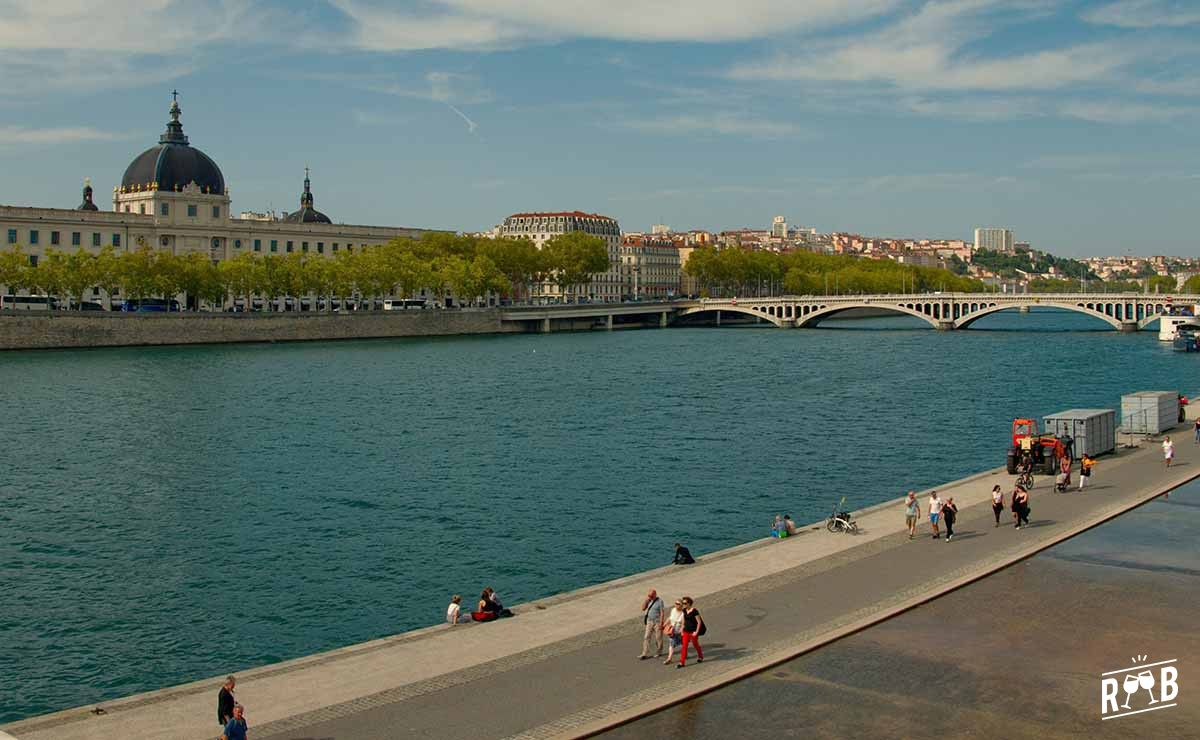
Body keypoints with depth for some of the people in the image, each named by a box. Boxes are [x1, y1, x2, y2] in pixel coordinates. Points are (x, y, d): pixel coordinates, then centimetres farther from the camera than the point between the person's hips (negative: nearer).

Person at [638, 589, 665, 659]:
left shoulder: (659, 601, -12)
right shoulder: (649, 601, 5)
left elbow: (662, 613, -13)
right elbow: (643, 608, 1)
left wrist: (661, 623, -16)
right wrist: (646, 600, -7)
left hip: (657, 622, -5)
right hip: (649, 622, 5)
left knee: (658, 638, 6)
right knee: (646, 637, 1)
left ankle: (658, 653, 22)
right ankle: (645, 654, 2)